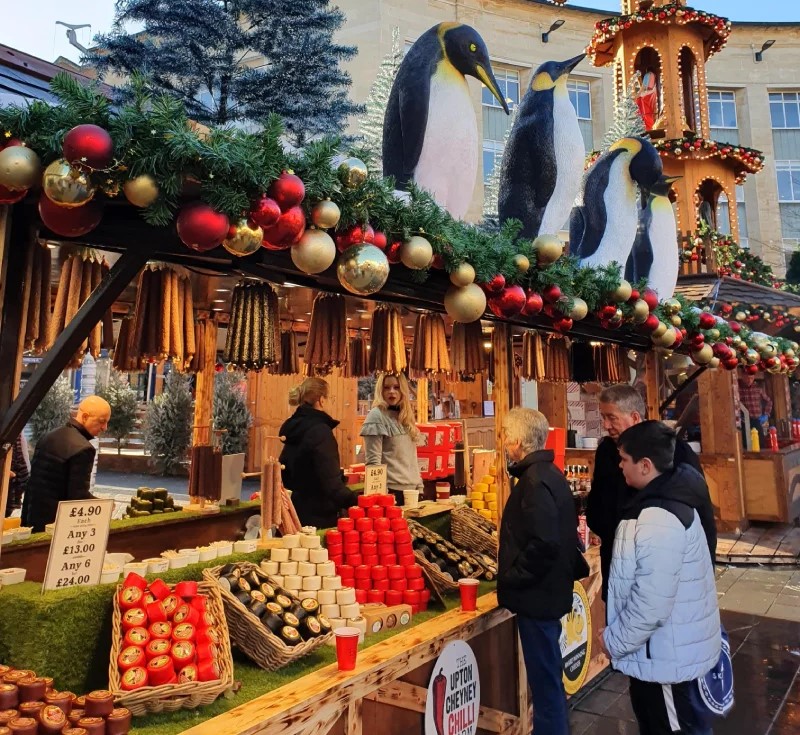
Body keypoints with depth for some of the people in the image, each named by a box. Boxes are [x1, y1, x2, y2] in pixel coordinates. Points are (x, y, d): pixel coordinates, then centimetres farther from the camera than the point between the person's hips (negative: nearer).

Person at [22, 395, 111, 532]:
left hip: (34, 521, 8)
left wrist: (25, 521, 19)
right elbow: (79, 496, -22)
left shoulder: (49, 437, 7)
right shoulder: (82, 449, -20)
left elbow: (32, 484, 13)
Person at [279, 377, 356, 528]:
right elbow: (331, 483, -26)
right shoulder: (320, 430, -20)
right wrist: (354, 502, -22)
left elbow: (285, 475, 18)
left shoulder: (293, 426, 7)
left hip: (297, 510, 9)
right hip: (318, 516, -9)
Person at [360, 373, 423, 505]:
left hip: (412, 487, 7)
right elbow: (373, 461, -14)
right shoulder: (376, 416, -8)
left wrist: (419, 486, 11)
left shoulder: (405, 417, 13)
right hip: (392, 489, -7)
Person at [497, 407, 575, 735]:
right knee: (548, 675, 23)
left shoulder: (536, 481, -22)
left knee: (545, 679, 3)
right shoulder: (549, 474, 9)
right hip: (547, 589, 10)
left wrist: (510, 579, -17)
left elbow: (543, 545, -30)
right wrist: (515, 575, 16)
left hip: (537, 595, -10)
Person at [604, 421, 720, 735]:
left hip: (667, 658, -10)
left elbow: (651, 605, -32)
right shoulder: (669, 499, 3)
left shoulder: (659, 521, -30)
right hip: (669, 651, 10)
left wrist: (614, 642, -16)